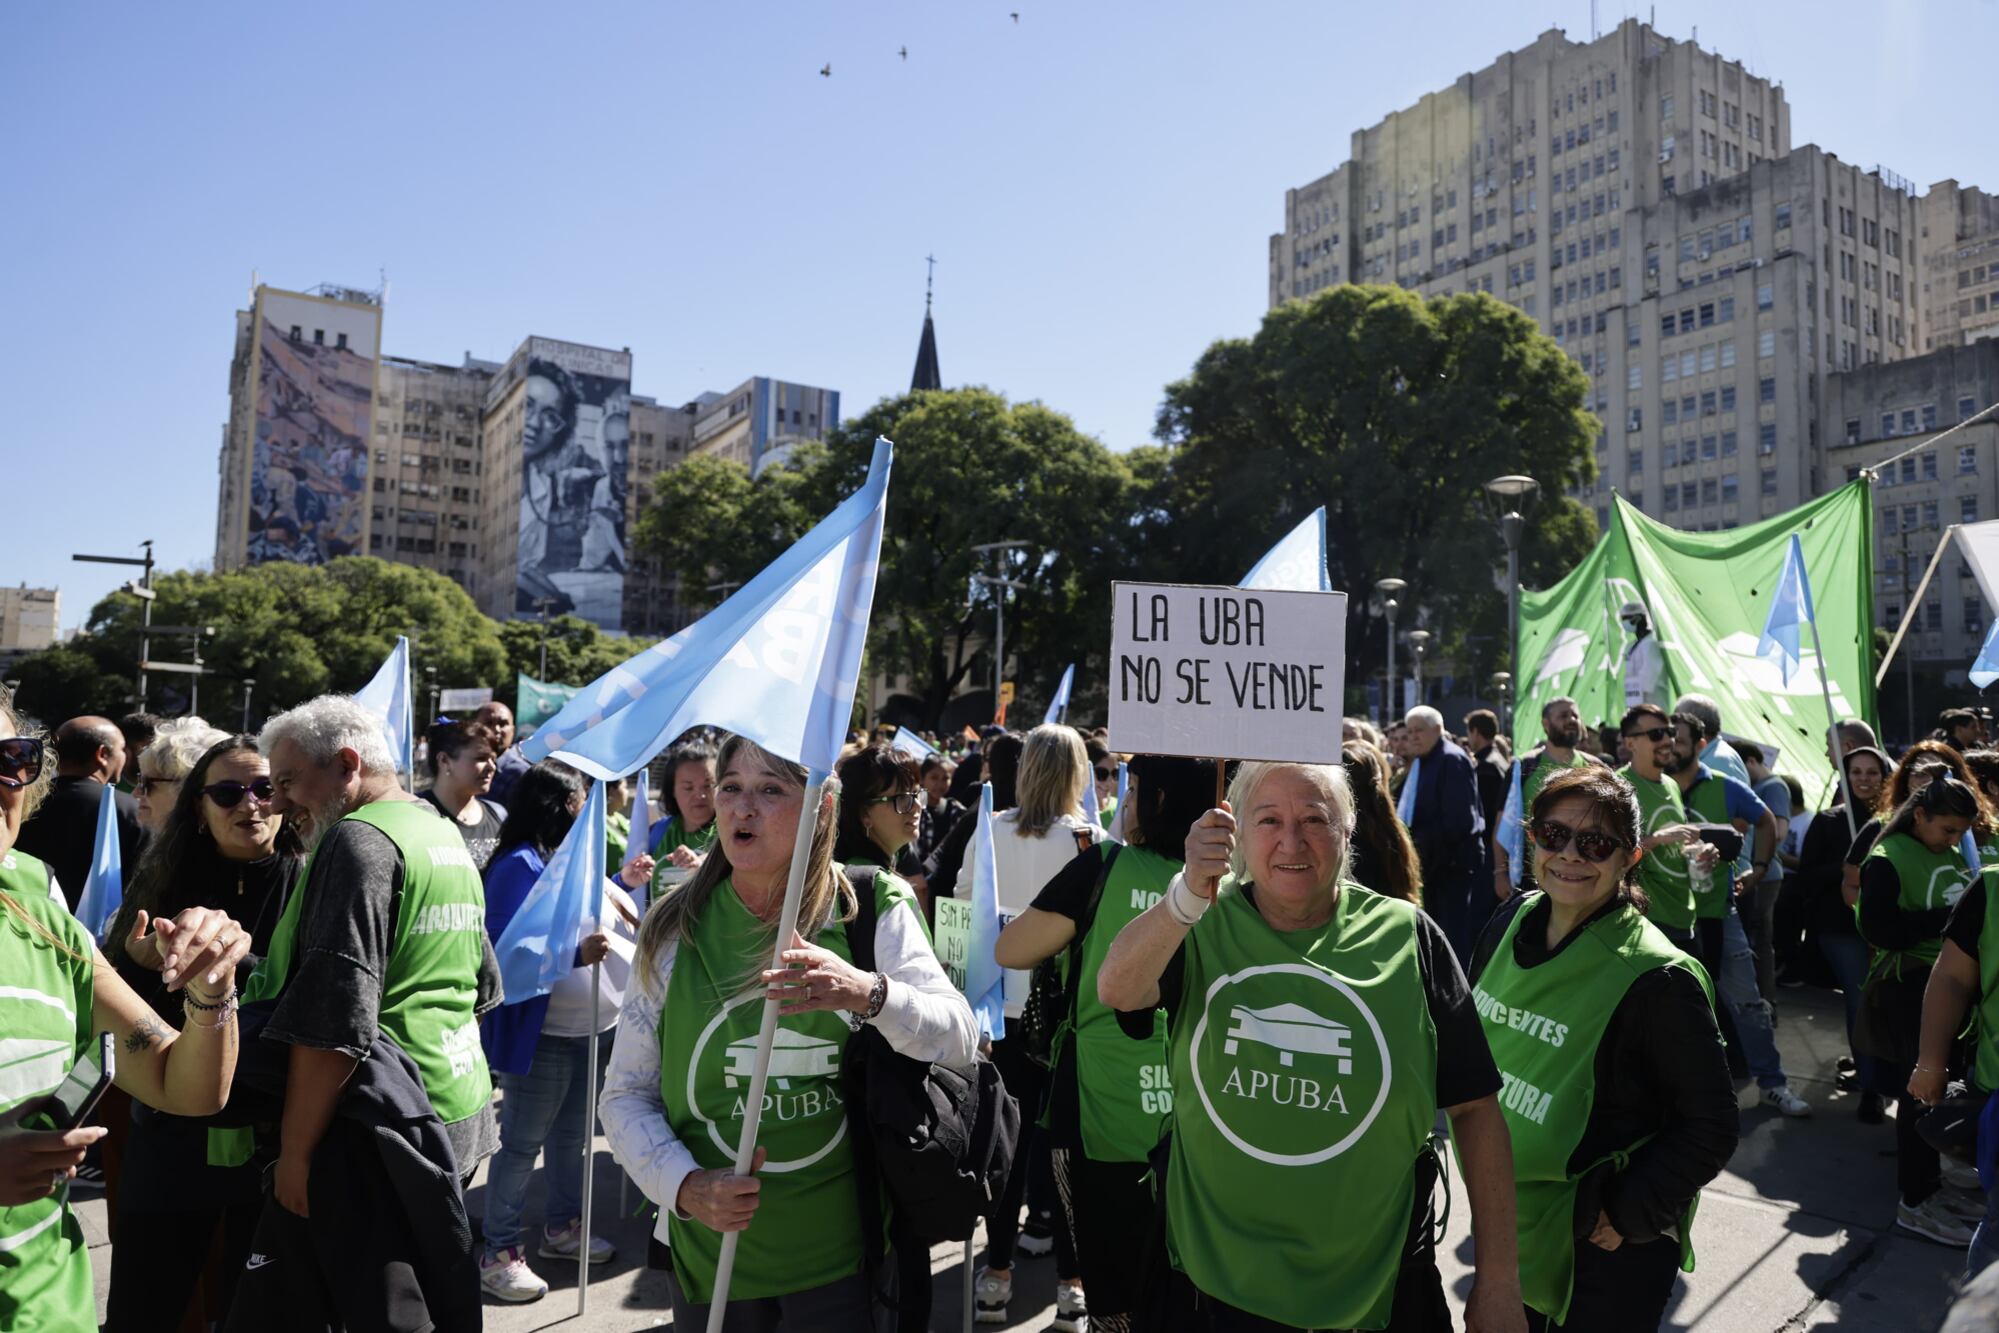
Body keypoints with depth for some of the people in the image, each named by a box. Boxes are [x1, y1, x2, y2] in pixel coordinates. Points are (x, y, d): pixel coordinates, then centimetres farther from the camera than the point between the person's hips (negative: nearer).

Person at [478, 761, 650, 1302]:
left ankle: (563, 1226, 34)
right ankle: (500, 1252, 14)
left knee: (570, 1135, 20)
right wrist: (574, 954, -35)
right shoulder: (520, 865, -18)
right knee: (523, 1143, 2)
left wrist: (623, 883, 15)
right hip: (542, 1035, -9)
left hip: (590, 1029, 9)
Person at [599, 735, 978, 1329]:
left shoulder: (874, 909, -7)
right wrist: (685, 1185, -16)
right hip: (709, 1254, 2)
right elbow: (625, 1097, 2)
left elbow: (962, 1043, -14)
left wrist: (869, 994, -33)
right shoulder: (674, 930, -4)